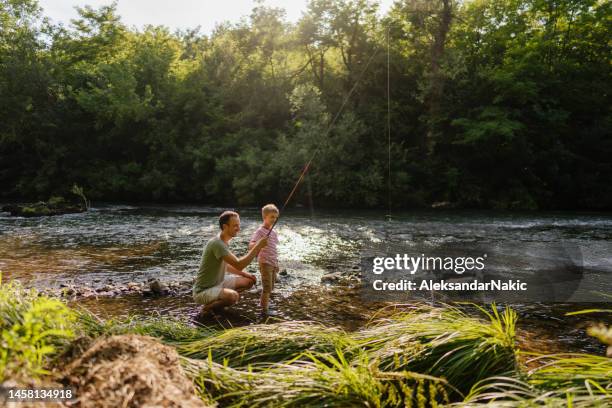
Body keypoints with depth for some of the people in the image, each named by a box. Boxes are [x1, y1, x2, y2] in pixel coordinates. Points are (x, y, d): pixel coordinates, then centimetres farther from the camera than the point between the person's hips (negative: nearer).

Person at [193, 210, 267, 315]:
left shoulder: (224, 241, 5)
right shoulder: (217, 243, -26)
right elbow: (238, 265, -32)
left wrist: (245, 274, 5)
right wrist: (258, 246, -29)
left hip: (218, 283, 10)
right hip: (203, 291, -10)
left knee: (249, 281, 8)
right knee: (233, 296, -36)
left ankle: (216, 300, 12)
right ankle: (207, 307, -7)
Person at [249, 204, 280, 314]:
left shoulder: (273, 232, 11)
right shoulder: (260, 231, -13)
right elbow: (251, 245, -25)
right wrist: (259, 244, -47)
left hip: (273, 264, 8)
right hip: (265, 263, -8)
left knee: (270, 287, 16)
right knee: (267, 287, -5)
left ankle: (263, 302, 35)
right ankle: (264, 309, 5)